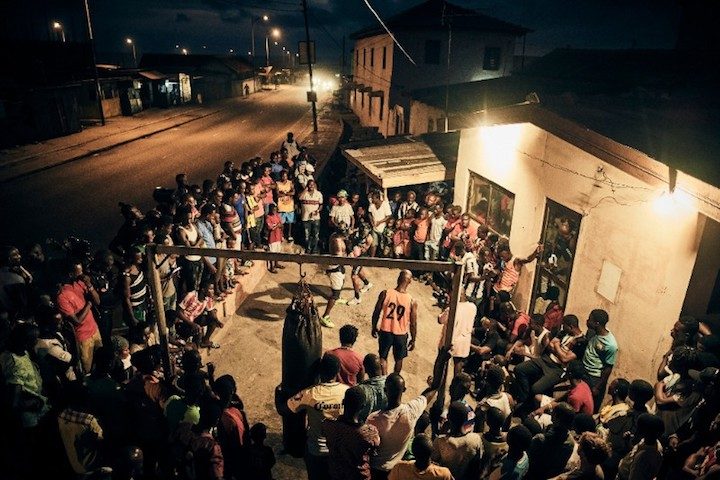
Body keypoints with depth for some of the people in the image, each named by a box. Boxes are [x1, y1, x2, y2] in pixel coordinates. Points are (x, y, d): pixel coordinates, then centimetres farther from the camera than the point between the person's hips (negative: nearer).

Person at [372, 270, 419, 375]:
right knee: (398, 359, 23)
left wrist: (374, 328, 10)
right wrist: (413, 340, 7)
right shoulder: (412, 301, -16)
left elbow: (376, 313, -7)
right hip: (401, 334, 0)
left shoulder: (385, 293, -16)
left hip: (385, 331, 0)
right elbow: (413, 324, -8)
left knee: (383, 357, 21)